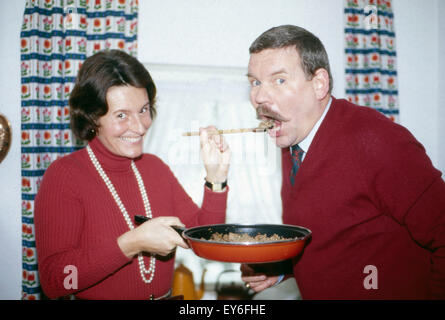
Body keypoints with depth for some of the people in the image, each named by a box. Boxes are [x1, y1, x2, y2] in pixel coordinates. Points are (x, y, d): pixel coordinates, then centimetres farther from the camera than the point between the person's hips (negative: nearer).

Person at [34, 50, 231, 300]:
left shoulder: (155, 167, 5)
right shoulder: (64, 175, -8)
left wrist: (216, 177, -8)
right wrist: (133, 243, -21)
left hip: (165, 296, 3)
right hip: (96, 298, -2)